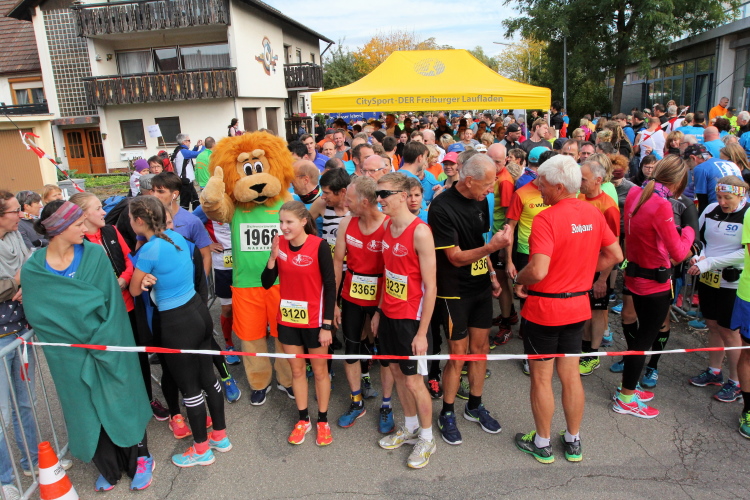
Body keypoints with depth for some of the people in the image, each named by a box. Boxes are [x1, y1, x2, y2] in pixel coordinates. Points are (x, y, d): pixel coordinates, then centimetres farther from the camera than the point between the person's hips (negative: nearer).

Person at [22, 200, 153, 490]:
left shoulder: (94, 254, -9)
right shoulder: (33, 270, -8)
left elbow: (110, 302, -9)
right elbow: (36, 314, -6)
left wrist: (102, 341, -16)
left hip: (109, 346, -1)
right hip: (70, 356, 1)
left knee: (120, 401, 11)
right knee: (87, 409, 14)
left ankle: (139, 459, 31)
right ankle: (108, 466, 36)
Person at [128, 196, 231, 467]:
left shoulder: (149, 250, -19)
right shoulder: (176, 236, 2)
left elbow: (135, 290, -5)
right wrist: (150, 277, 1)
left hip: (177, 323, -8)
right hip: (199, 311, 8)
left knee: (189, 387, 9)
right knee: (207, 376, 20)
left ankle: (202, 449, 27)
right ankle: (220, 436, 36)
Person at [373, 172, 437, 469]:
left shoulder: (420, 232, -19)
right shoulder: (388, 226, 5)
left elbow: (430, 286, -18)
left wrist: (422, 332, -17)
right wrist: (379, 310, 14)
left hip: (411, 317, -7)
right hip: (389, 314, 8)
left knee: (413, 380, 3)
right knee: (396, 371, 17)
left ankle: (426, 439, 25)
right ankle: (410, 428, 37)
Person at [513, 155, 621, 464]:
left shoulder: (546, 219, -22)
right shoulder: (593, 213, 0)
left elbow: (538, 271, -30)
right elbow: (615, 255, 8)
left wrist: (518, 279, -11)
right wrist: (584, 273, 10)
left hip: (543, 309, -6)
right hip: (578, 306, 7)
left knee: (541, 378, 10)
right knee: (570, 375, 18)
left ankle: (542, 444, 26)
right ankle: (573, 442, 33)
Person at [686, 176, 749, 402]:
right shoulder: (711, 209, 0)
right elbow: (698, 238, 11)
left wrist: (710, 263, -22)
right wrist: (699, 257, -8)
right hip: (707, 278, 5)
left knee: (729, 330, 5)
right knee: (713, 325, 16)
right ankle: (714, 371, 34)